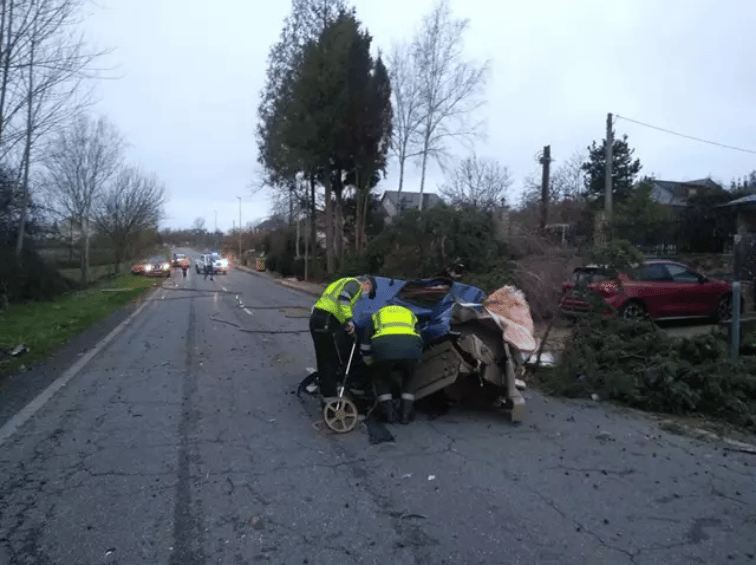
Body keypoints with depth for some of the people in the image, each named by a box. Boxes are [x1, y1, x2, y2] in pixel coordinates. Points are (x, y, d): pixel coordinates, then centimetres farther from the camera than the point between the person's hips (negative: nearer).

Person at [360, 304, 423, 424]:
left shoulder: (378, 315, 36)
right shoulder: (410, 314, 40)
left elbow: (365, 349, 36)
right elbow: (419, 346, 42)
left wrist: (372, 366, 51)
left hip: (384, 346, -1)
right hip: (410, 346, 1)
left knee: (381, 378, 26)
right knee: (409, 378, 29)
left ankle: (389, 413, 16)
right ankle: (406, 413, 20)